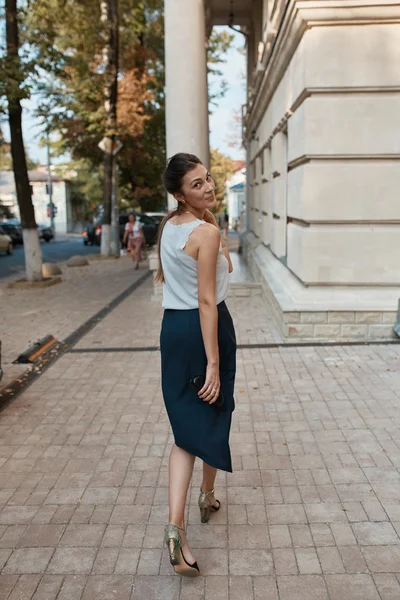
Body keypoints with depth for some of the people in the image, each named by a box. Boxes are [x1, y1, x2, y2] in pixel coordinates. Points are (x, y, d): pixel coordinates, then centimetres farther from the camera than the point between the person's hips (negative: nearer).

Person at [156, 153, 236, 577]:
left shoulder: (167, 226, 7)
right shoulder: (206, 232, -17)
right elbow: (206, 300, -21)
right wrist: (214, 363, -21)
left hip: (172, 327, 6)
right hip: (206, 328, -6)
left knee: (187, 424, 8)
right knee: (214, 414, 17)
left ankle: (175, 524, -3)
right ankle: (207, 495, 38)